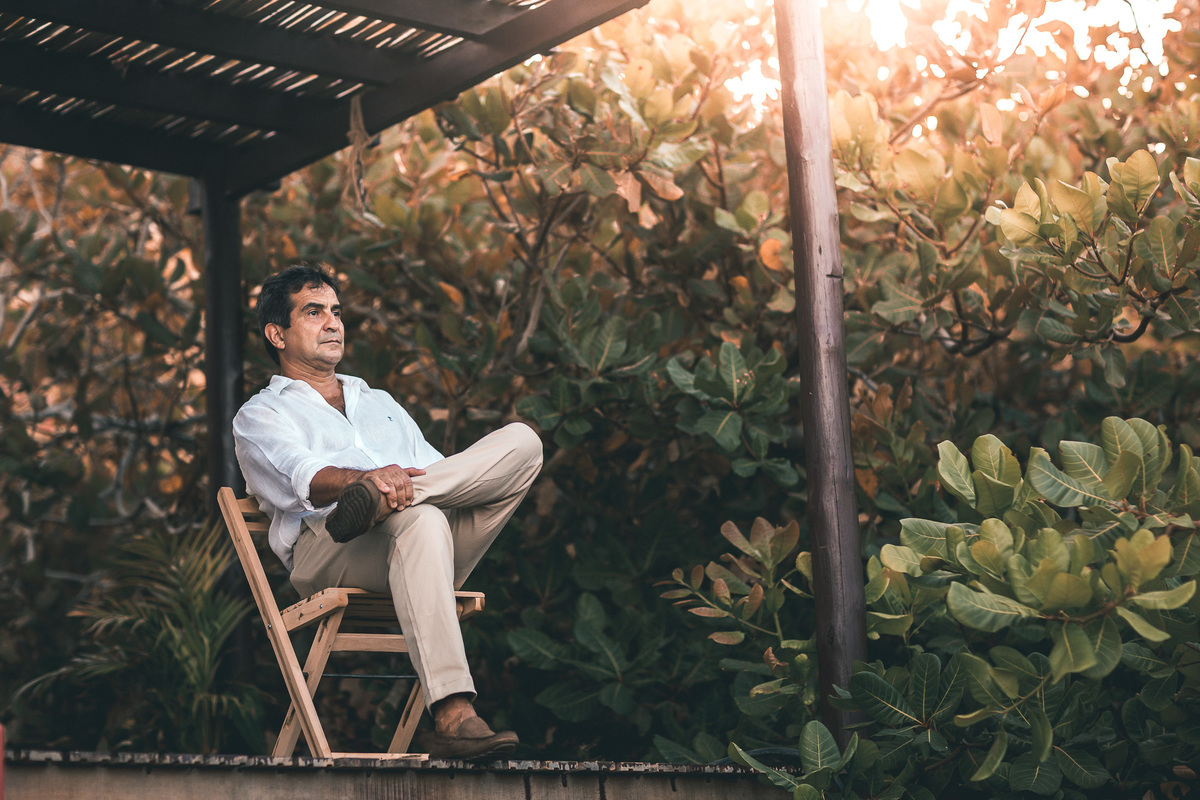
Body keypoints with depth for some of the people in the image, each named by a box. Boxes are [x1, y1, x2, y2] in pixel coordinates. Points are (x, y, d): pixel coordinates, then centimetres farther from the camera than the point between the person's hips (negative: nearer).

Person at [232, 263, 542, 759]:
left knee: (521, 442, -15)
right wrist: (366, 477, -29)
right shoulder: (260, 416, 20)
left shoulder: (380, 403, 38)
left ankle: (374, 504, -36)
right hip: (326, 550, -5)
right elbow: (304, 477, -5)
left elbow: (442, 472, 24)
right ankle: (452, 718, -52)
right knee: (420, 519, -41)